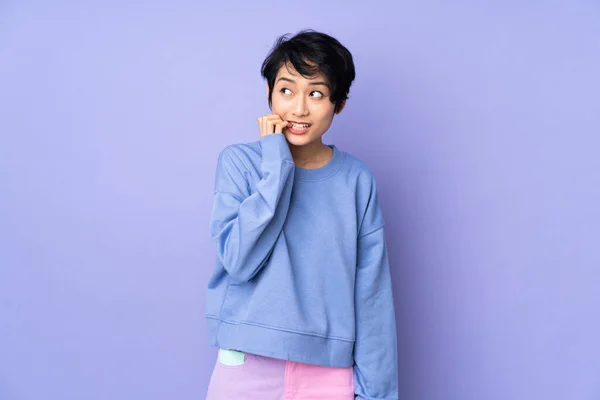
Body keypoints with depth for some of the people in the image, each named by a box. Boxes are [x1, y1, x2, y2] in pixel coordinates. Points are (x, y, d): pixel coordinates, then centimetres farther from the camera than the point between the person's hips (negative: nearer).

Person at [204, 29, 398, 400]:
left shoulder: (357, 180, -3)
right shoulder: (239, 161, -5)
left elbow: (372, 293, -3)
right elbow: (238, 261, -16)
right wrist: (277, 164, -17)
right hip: (246, 369, 0)